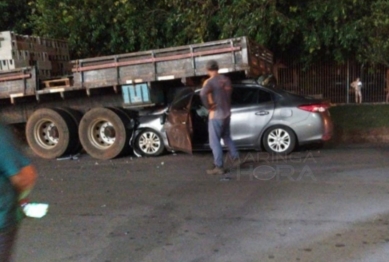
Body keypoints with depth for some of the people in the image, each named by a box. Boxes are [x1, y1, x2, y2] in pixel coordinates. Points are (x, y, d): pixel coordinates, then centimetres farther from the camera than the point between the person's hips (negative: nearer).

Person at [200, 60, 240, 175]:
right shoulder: (226, 79, 6)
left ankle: (219, 167, 2)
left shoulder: (210, 82, -15)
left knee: (214, 141, 0)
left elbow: (203, 94, -34)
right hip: (227, 113, 7)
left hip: (216, 115, -7)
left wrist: (208, 106, -21)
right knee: (227, 137, 24)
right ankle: (235, 158, 24)